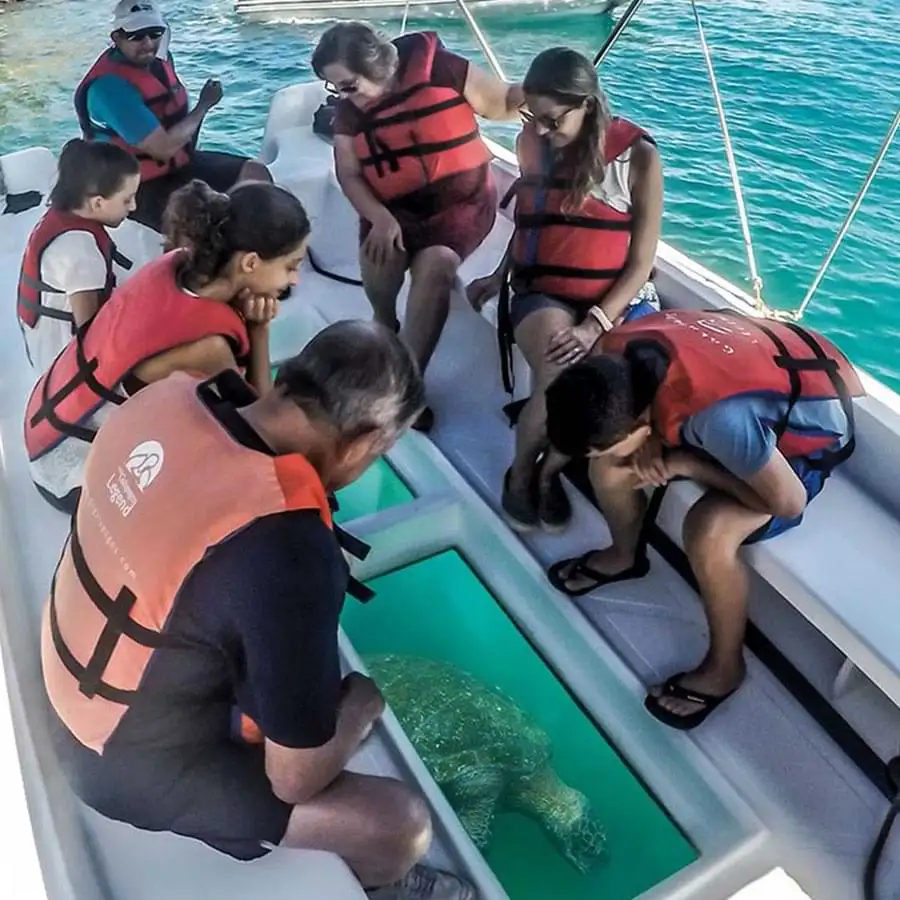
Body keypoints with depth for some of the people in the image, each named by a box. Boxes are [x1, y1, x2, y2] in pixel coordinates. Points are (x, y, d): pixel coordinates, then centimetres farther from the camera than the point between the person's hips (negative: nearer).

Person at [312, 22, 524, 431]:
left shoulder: (441, 71, -13)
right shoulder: (348, 112, -1)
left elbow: (503, 103, -4)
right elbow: (349, 175, -3)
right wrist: (380, 218, -20)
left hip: (460, 201, -3)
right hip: (395, 207, 3)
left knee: (435, 265, -31)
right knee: (377, 256, -29)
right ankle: (385, 325, 4)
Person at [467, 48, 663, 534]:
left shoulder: (637, 156, -7)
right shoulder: (530, 143, 3)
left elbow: (641, 261, -7)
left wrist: (596, 324, -20)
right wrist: (500, 275, 9)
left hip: (619, 299, -1)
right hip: (543, 294, 1)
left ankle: (551, 467, -4)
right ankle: (520, 473, -3)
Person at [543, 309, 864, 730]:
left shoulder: (721, 417, -44)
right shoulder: (620, 348, -23)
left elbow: (788, 502, -30)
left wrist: (688, 465, -24)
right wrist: (650, 444, -19)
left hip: (812, 428, -7)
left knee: (707, 534, -29)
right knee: (608, 461, -4)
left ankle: (724, 667, -2)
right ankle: (624, 555, 27)